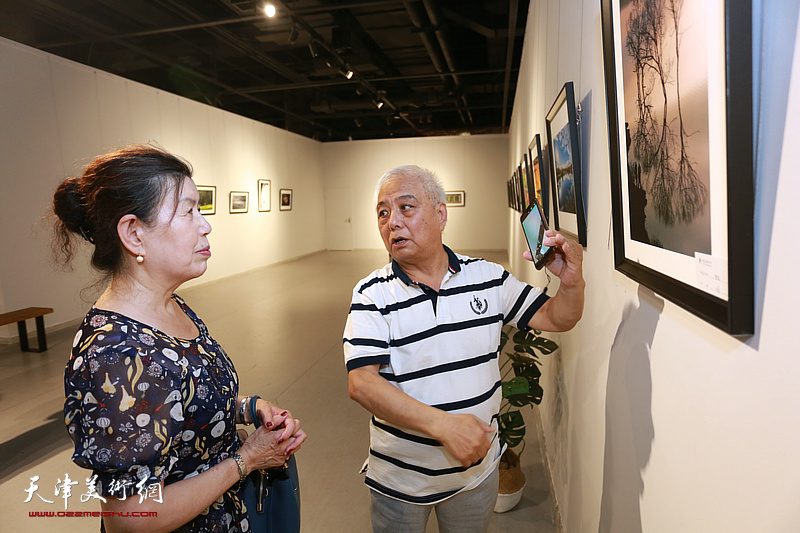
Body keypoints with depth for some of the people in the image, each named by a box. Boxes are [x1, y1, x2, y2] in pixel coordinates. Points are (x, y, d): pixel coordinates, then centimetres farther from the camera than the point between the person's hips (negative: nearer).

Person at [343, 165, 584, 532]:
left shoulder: (489, 277, -6)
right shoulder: (372, 295, -15)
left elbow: (556, 319, 0)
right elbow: (362, 383, -24)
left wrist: (571, 283, -23)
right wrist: (444, 424, -32)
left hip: (477, 466, 3)